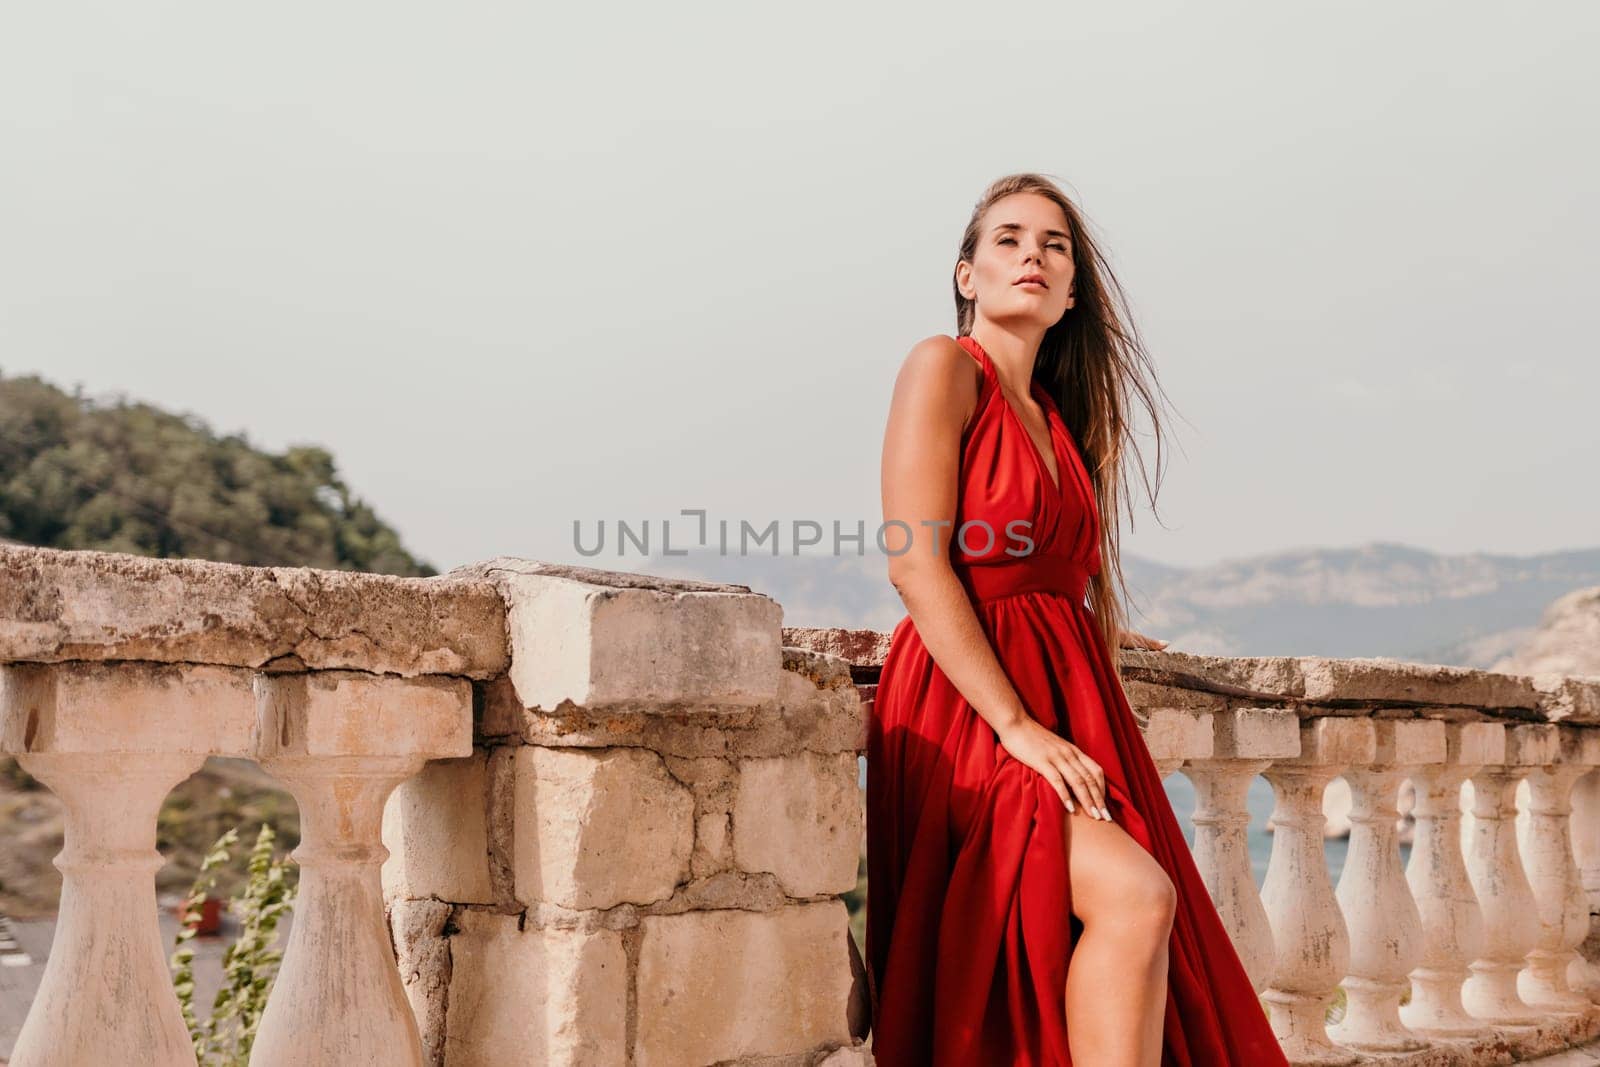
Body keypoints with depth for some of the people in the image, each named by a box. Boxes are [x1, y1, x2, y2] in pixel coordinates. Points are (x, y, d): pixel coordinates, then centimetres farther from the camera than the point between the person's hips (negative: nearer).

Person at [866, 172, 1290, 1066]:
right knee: (1134, 893, -27)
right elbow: (917, 565, -14)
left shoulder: (1063, 415, 18)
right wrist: (1017, 726, -18)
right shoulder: (944, 368, -4)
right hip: (966, 711, -7)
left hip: (1067, 703, 7)